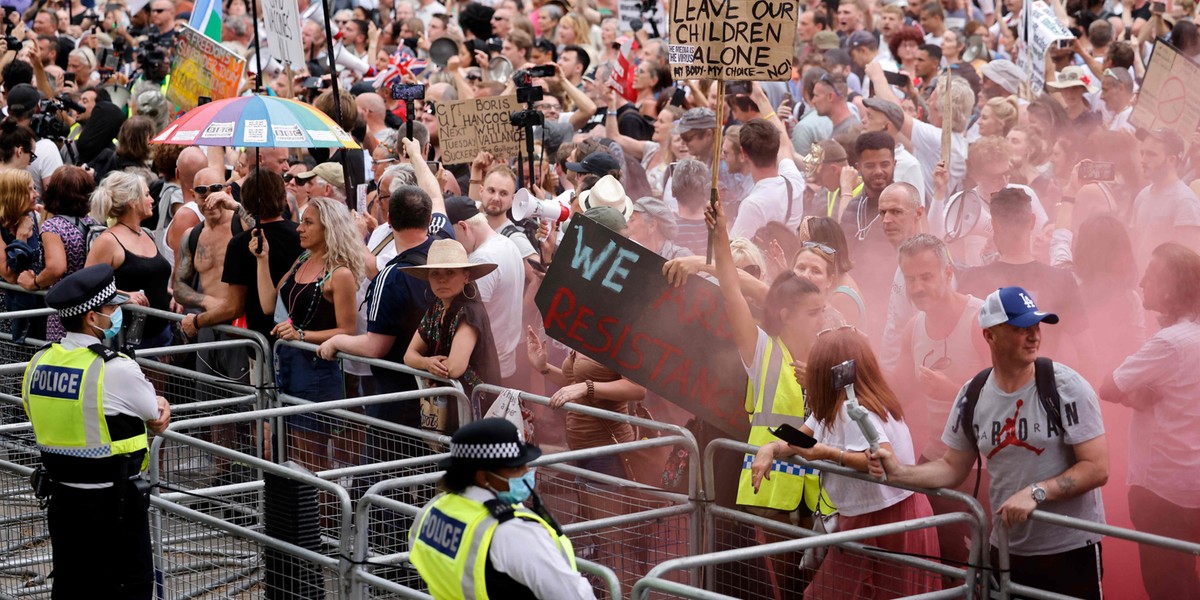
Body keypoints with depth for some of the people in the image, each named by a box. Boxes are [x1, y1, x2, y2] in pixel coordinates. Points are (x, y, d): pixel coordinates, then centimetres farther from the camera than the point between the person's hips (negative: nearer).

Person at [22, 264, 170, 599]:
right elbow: (156, 417, -5)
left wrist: (155, 407, 2)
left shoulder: (38, 363, 1)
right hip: (114, 506, -7)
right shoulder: (116, 370, -21)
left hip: (62, 500, 7)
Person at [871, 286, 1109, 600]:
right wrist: (900, 472, -7)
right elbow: (953, 468, 10)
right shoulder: (972, 395, 1)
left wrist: (1035, 492, -25)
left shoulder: (1067, 387, -12)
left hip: (1070, 550, -4)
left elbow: (1097, 469, -15)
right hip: (1006, 549, 4)